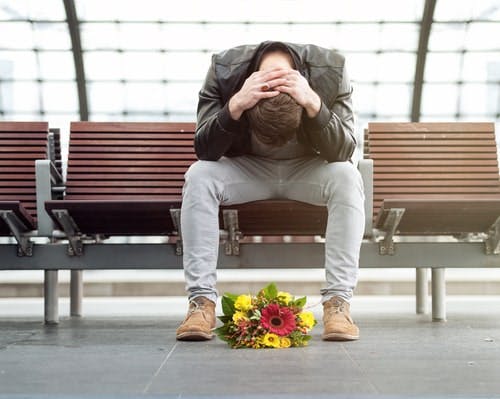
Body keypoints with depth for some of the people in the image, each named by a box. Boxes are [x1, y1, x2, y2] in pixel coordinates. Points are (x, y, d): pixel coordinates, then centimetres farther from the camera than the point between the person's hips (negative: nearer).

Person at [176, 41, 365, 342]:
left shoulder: (331, 70, -24)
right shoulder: (224, 70, -23)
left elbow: (343, 153, -26)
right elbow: (204, 151, -25)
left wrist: (314, 104, -42)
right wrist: (235, 106, -42)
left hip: (307, 170, 0)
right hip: (247, 169, 1)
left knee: (347, 178, -32)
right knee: (198, 176, -28)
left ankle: (338, 302, -29)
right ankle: (201, 301, -25)